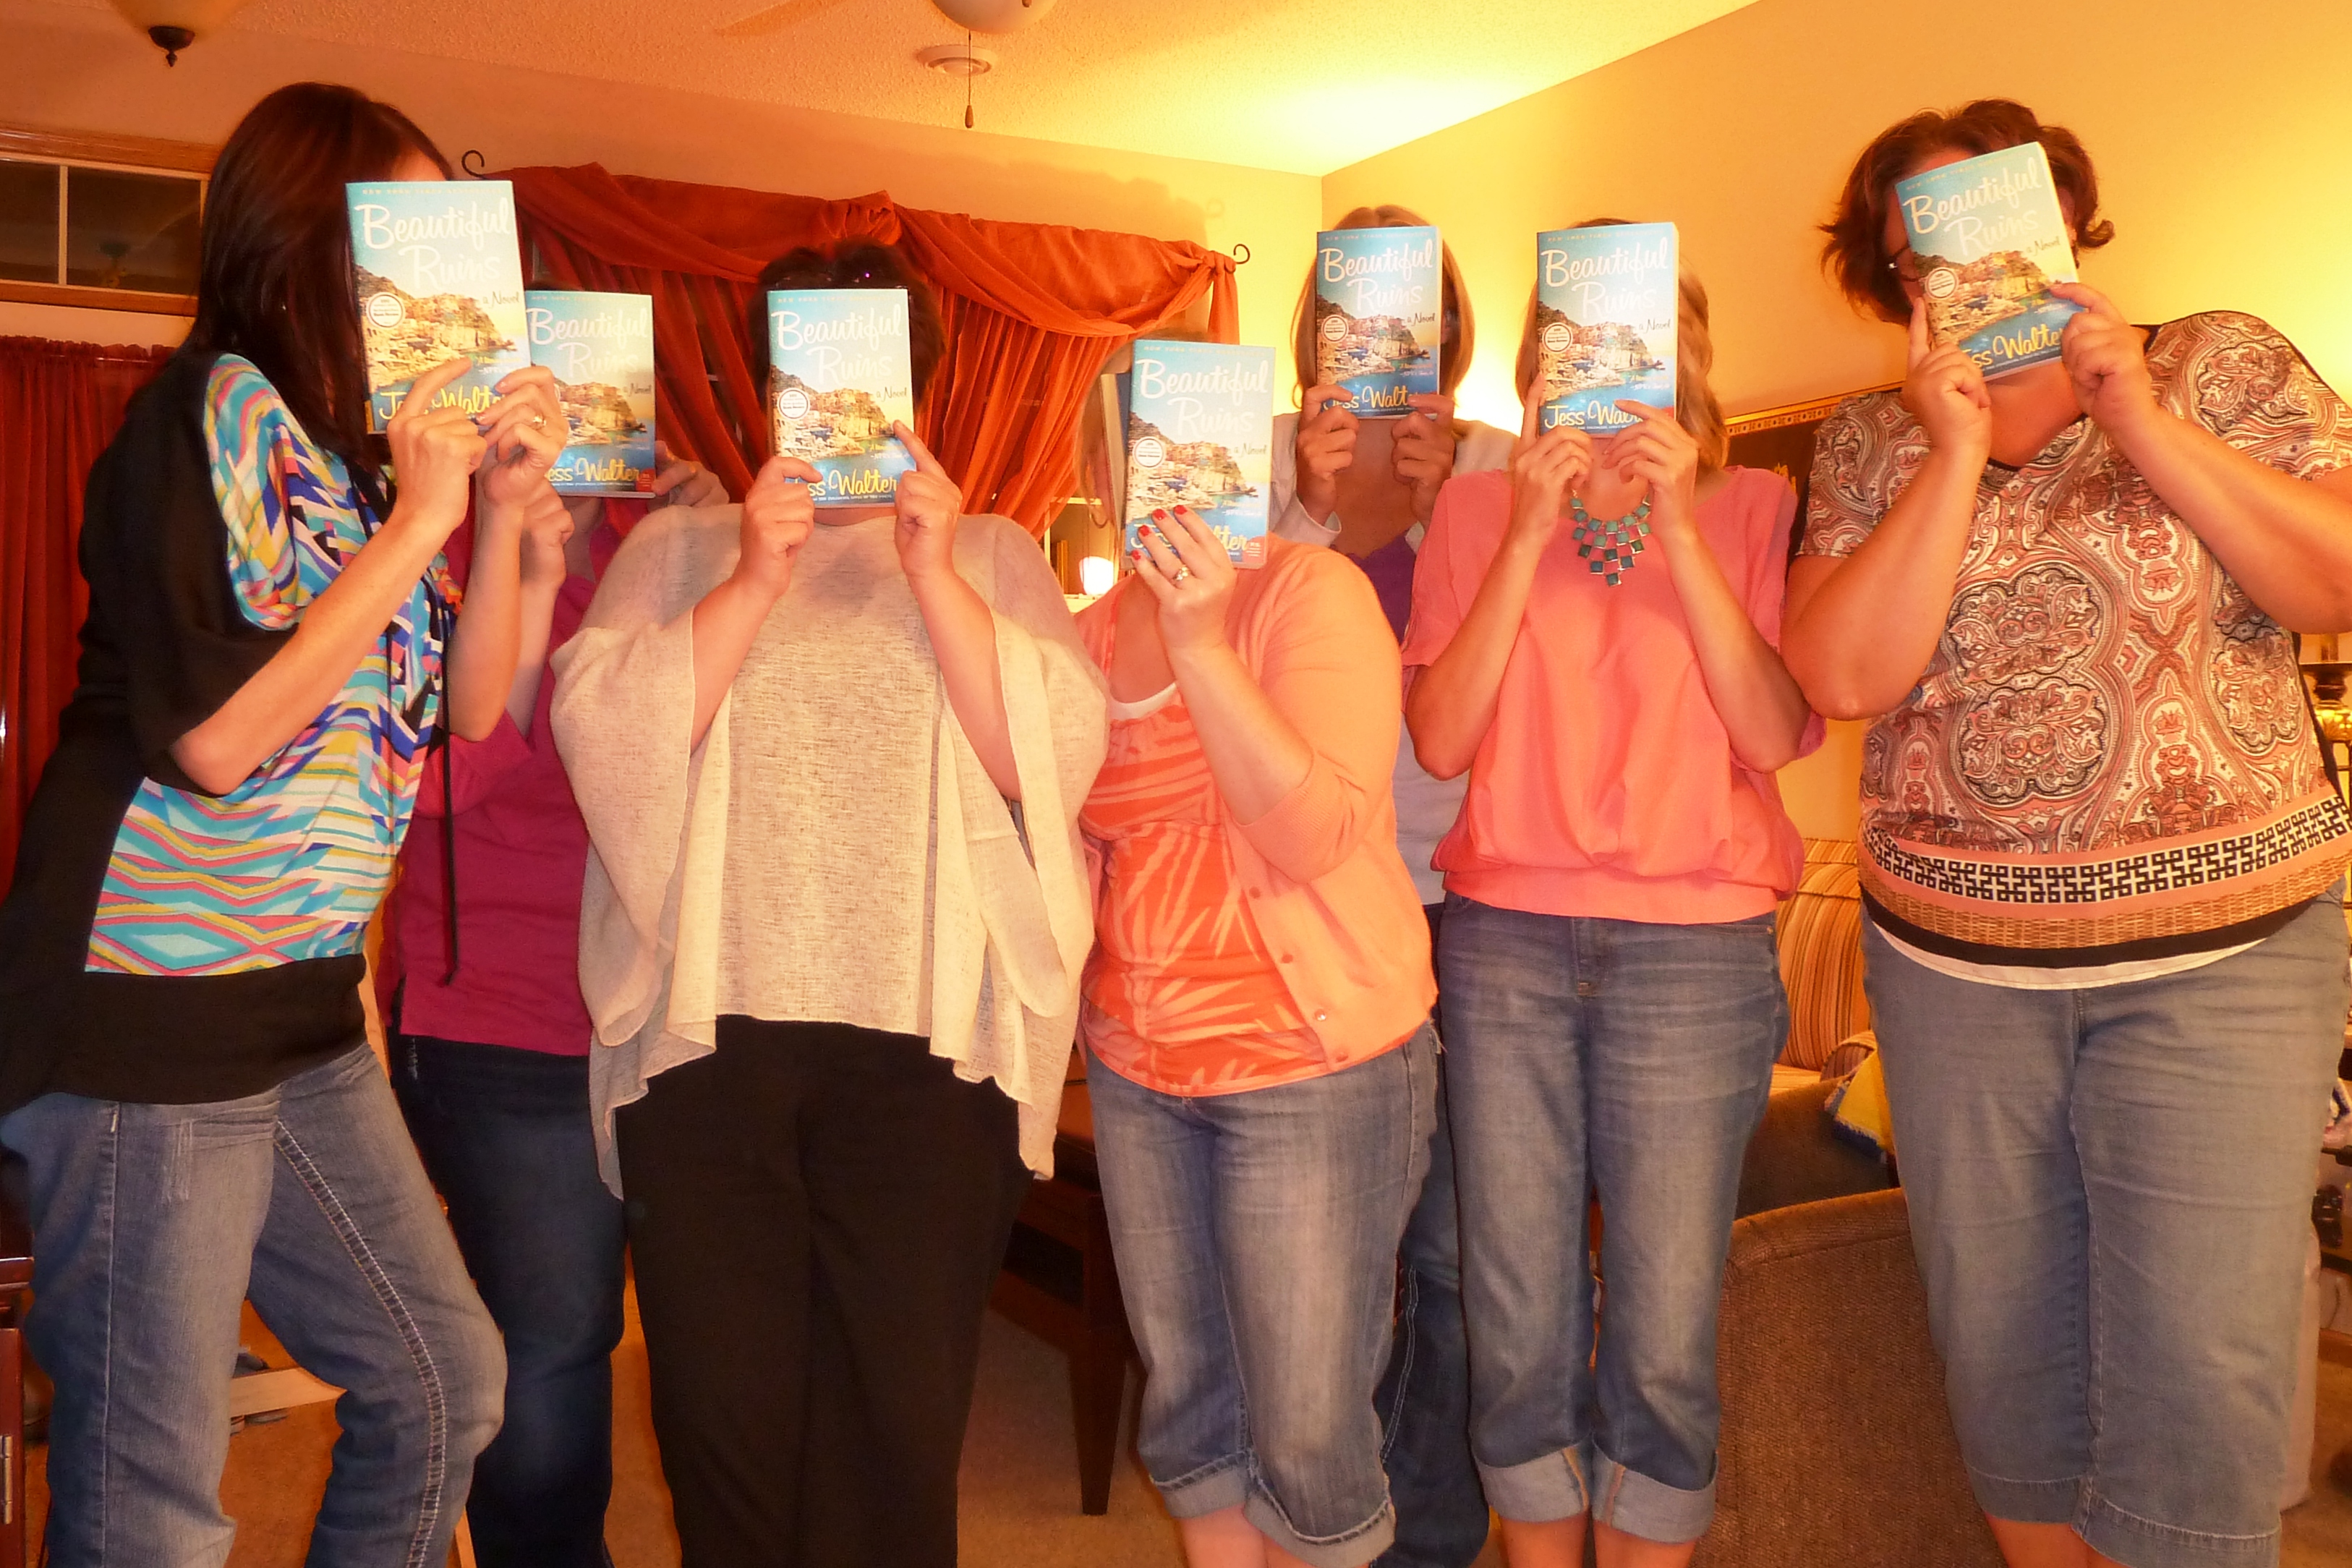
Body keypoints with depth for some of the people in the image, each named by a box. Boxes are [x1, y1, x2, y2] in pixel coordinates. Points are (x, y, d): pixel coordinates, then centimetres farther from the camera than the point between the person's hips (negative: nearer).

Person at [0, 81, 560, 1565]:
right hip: (147, 1015, -8)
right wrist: (414, 522, -15)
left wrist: (503, 509, 0)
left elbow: (469, 705, 13)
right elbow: (212, 735, -21)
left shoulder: (355, 448, 12)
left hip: (305, 1016, 8)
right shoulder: (212, 410, -12)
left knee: (445, 1384, 15)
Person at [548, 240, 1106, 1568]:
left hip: (928, 1044, 0)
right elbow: (603, 737, -4)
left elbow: (1054, 760, -4)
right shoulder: (678, 547, 11)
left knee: (902, 1416, 7)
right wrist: (754, 580, -12)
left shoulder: (992, 553, 10)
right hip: (706, 1031, 1)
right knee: (724, 1407, 8)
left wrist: (932, 573, -11)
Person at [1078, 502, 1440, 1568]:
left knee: (1304, 1429, 2)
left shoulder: (1311, 591, -10)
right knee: (1187, 1399, 16)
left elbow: (1316, 833, -22)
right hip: (1135, 1066, 5)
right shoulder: (1092, 634, 6)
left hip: (1314, 1055, -5)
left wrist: (1199, 644, -26)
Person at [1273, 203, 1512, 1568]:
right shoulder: (1267, 458, 6)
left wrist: (1446, 509, -13)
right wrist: (1313, 506, -14)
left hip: (1462, 888, 0)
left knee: (1453, 1235, 3)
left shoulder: (1498, 467, 6)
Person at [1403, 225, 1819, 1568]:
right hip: (1504, 939, 1)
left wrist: (1677, 526, -12)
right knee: (1519, 1333, 8)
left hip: (1695, 950, -1)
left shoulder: (1752, 508, 5)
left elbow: (1779, 736, -8)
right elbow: (1441, 739, -4)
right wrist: (1530, 534, -9)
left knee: (1664, 1346, 3)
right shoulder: (1478, 510, 7)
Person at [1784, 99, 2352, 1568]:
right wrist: (1957, 448, -12)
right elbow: (1845, 675, -7)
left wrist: (2145, 425, -14)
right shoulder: (1873, 441, 5)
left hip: (2224, 950, -2)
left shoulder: (2226, 367, 3)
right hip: (1950, 955, 2)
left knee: (2198, 1363, -3)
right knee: (2003, 1344, 11)